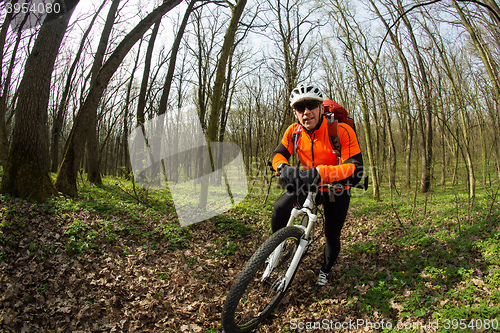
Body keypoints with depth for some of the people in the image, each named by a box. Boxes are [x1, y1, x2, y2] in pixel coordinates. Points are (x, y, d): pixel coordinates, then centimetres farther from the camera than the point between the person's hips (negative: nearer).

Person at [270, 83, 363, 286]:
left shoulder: (342, 131, -28)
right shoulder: (294, 131, -14)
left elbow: (355, 170, -36)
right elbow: (278, 154, -5)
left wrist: (320, 172, -52)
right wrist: (283, 167, -31)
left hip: (337, 191, -2)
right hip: (309, 186, 2)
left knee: (332, 236, 8)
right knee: (280, 208, -23)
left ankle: (325, 271, 38)